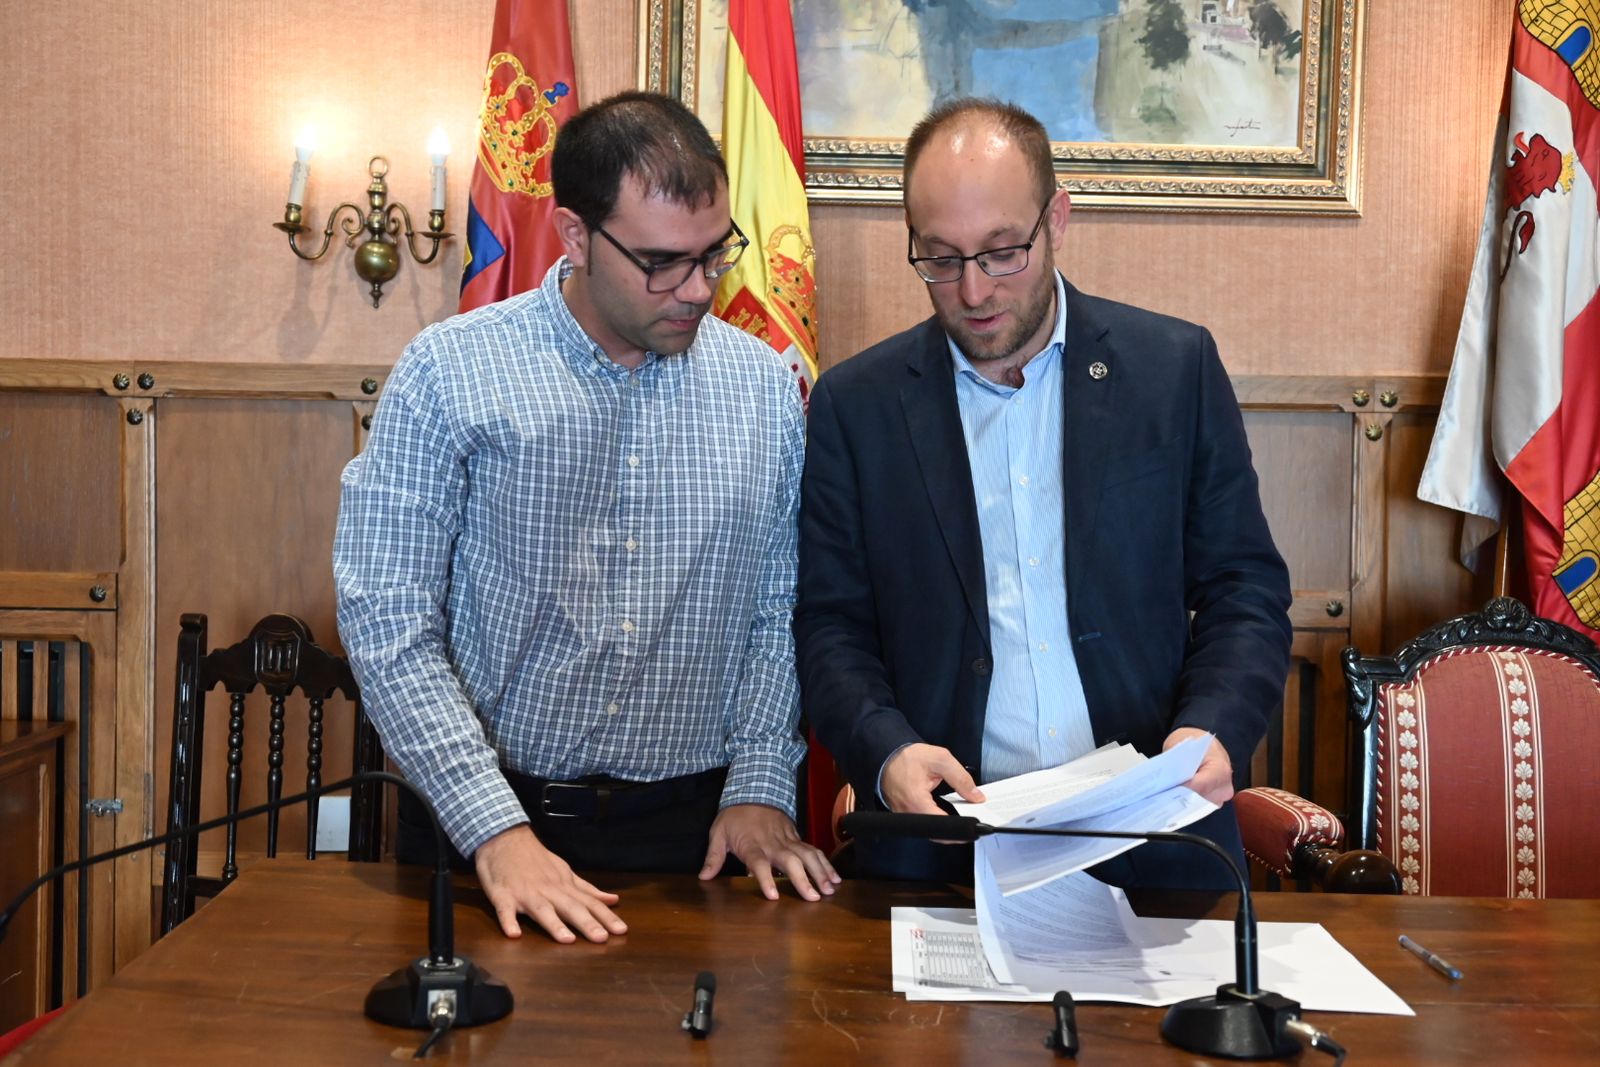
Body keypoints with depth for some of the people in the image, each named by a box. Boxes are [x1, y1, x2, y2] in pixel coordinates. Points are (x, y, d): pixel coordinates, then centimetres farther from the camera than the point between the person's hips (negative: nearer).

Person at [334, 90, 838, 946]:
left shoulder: (763, 385, 3)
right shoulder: (449, 373, -8)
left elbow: (777, 612, 9)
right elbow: (386, 619, -10)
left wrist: (760, 788, -1)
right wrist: (496, 831, -15)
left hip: (693, 831, 2)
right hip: (480, 827, -1)